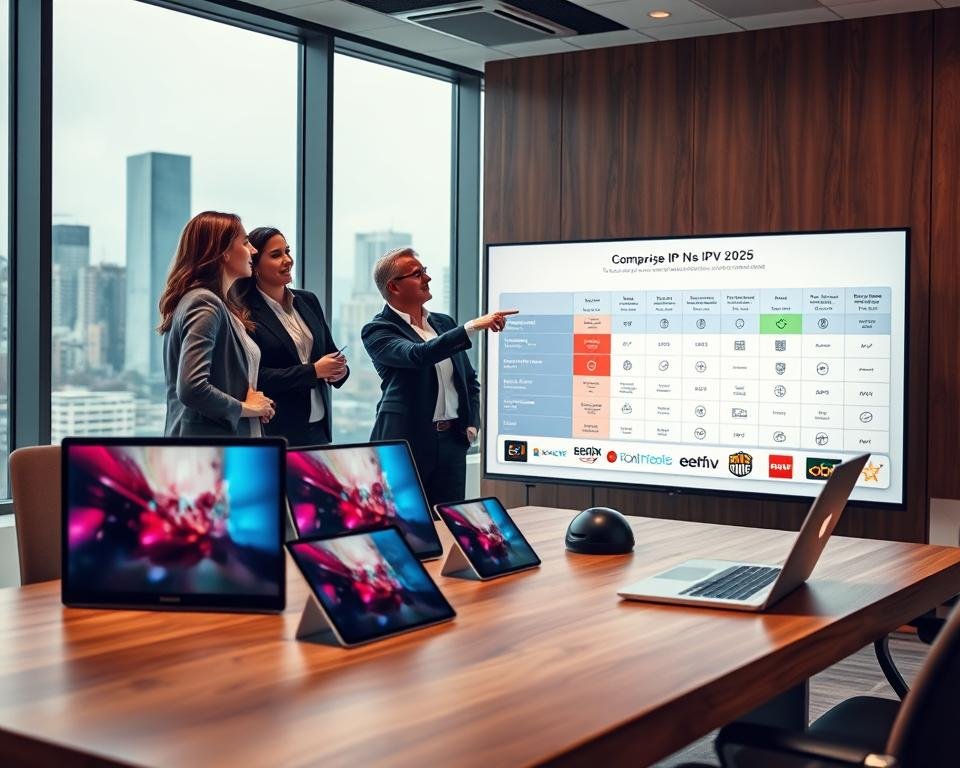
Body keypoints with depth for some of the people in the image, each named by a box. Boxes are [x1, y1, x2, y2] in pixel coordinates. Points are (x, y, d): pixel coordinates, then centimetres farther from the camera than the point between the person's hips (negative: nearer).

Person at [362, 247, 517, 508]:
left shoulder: (445, 323, 14)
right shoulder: (377, 331, -5)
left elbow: (470, 379, 22)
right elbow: (417, 355, -25)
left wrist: (472, 425, 7)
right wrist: (473, 326, -30)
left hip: (452, 439, 5)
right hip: (405, 440, -5)